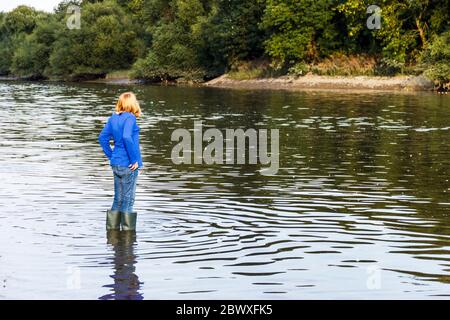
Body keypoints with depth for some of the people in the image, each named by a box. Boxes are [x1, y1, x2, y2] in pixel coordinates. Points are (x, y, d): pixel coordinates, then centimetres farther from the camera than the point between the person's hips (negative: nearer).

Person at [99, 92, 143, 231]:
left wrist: (111, 156, 13)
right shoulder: (130, 118, -14)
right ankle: (128, 230, 5)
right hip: (129, 165, -7)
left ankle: (112, 228, 19)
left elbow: (103, 137, 10)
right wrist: (134, 159, -19)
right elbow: (127, 138, -27)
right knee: (128, 200, 0)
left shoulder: (113, 118, 8)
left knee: (118, 200, 15)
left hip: (116, 164, 7)